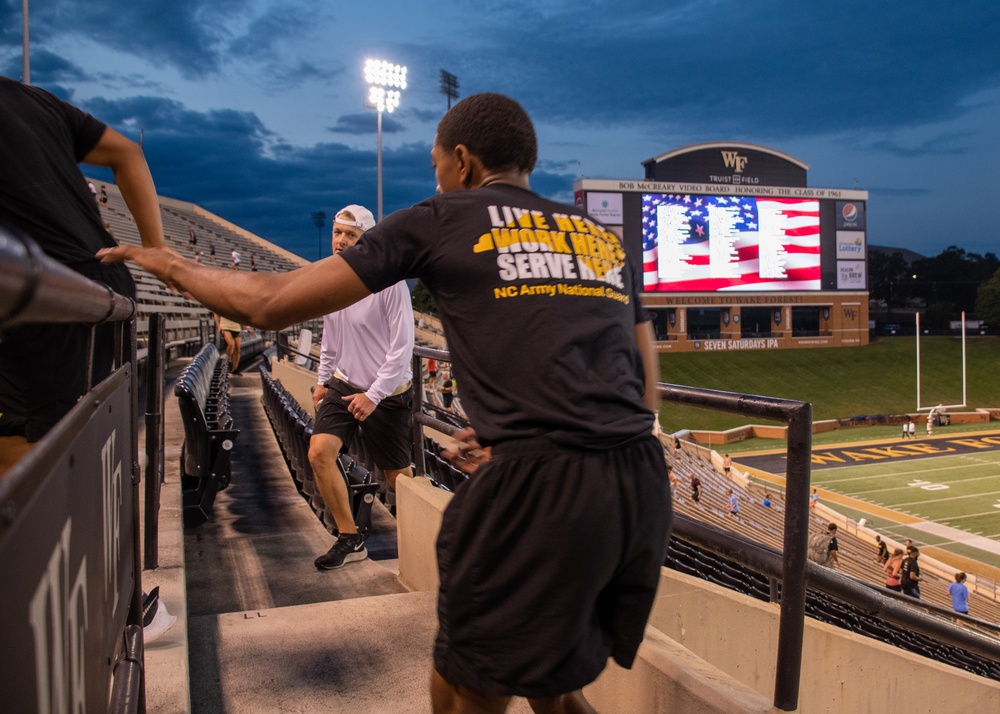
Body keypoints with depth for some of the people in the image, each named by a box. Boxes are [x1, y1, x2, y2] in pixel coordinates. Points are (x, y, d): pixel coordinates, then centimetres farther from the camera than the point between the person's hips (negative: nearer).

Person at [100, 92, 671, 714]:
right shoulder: (610, 241, 20)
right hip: (646, 484, 6)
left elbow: (270, 303, 9)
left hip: (540, 493, -6)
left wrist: (174, 267, 27)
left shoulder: (441, 221, 6)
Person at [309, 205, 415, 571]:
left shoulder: (388, 282, -17)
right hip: (343, 385, 6)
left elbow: (402, 346, -18)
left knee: (397, 475, 5)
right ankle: (350, 540, 3)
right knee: (319, 453, -11)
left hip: (386, 394, -6)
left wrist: (374, 395, -20)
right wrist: (322, 379, 16)